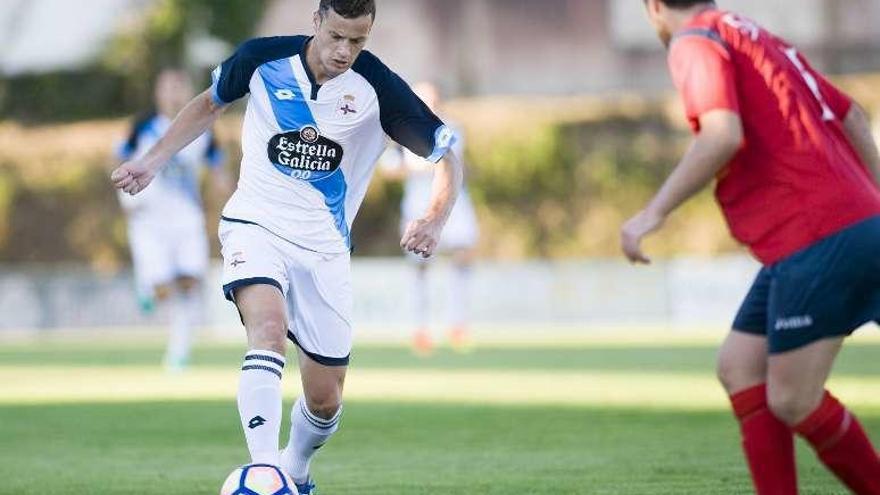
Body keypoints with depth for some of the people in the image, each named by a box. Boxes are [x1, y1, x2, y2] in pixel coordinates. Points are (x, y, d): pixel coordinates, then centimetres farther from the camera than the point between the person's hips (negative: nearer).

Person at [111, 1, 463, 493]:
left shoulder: (378, 88, -11)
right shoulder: (262, 59, -9)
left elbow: (447, 156, -6)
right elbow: (210, 104, 13)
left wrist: (433, 221, -24)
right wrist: (152, 161, 6)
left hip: (325, 248, 2)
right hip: (256, 226, -1)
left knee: (325, 401, 5)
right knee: (268, 330, -32)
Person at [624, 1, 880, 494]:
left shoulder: (696, 41, -5)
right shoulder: (762, 40, 22)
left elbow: (723, 135, -22)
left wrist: (655, 212, -17)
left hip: (818, 242, -9)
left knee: (793, 403, -6)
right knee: (739, 366, 11)